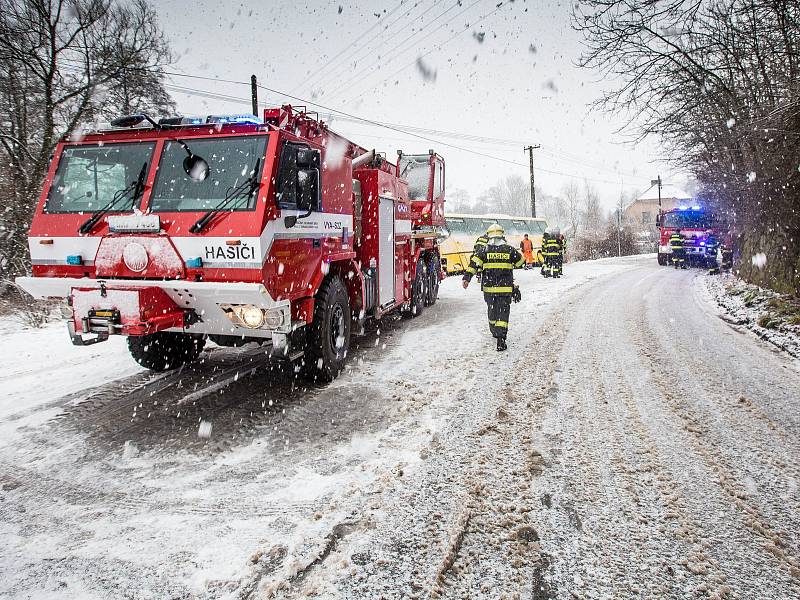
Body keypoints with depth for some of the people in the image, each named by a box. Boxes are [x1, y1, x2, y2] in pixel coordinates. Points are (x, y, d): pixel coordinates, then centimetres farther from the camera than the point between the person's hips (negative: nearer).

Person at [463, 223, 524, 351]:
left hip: (489, 288, 1)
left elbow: (474, 263, -9)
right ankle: (501, 339, -11)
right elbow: (520, 261, 16)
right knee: (503, 313, 0)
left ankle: (494, 331, 38)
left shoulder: (484, 250, 0)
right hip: (506, 288, -1)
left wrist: (467, 277, -10)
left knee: (492, 310, 20)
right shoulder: (510, 250, 1)